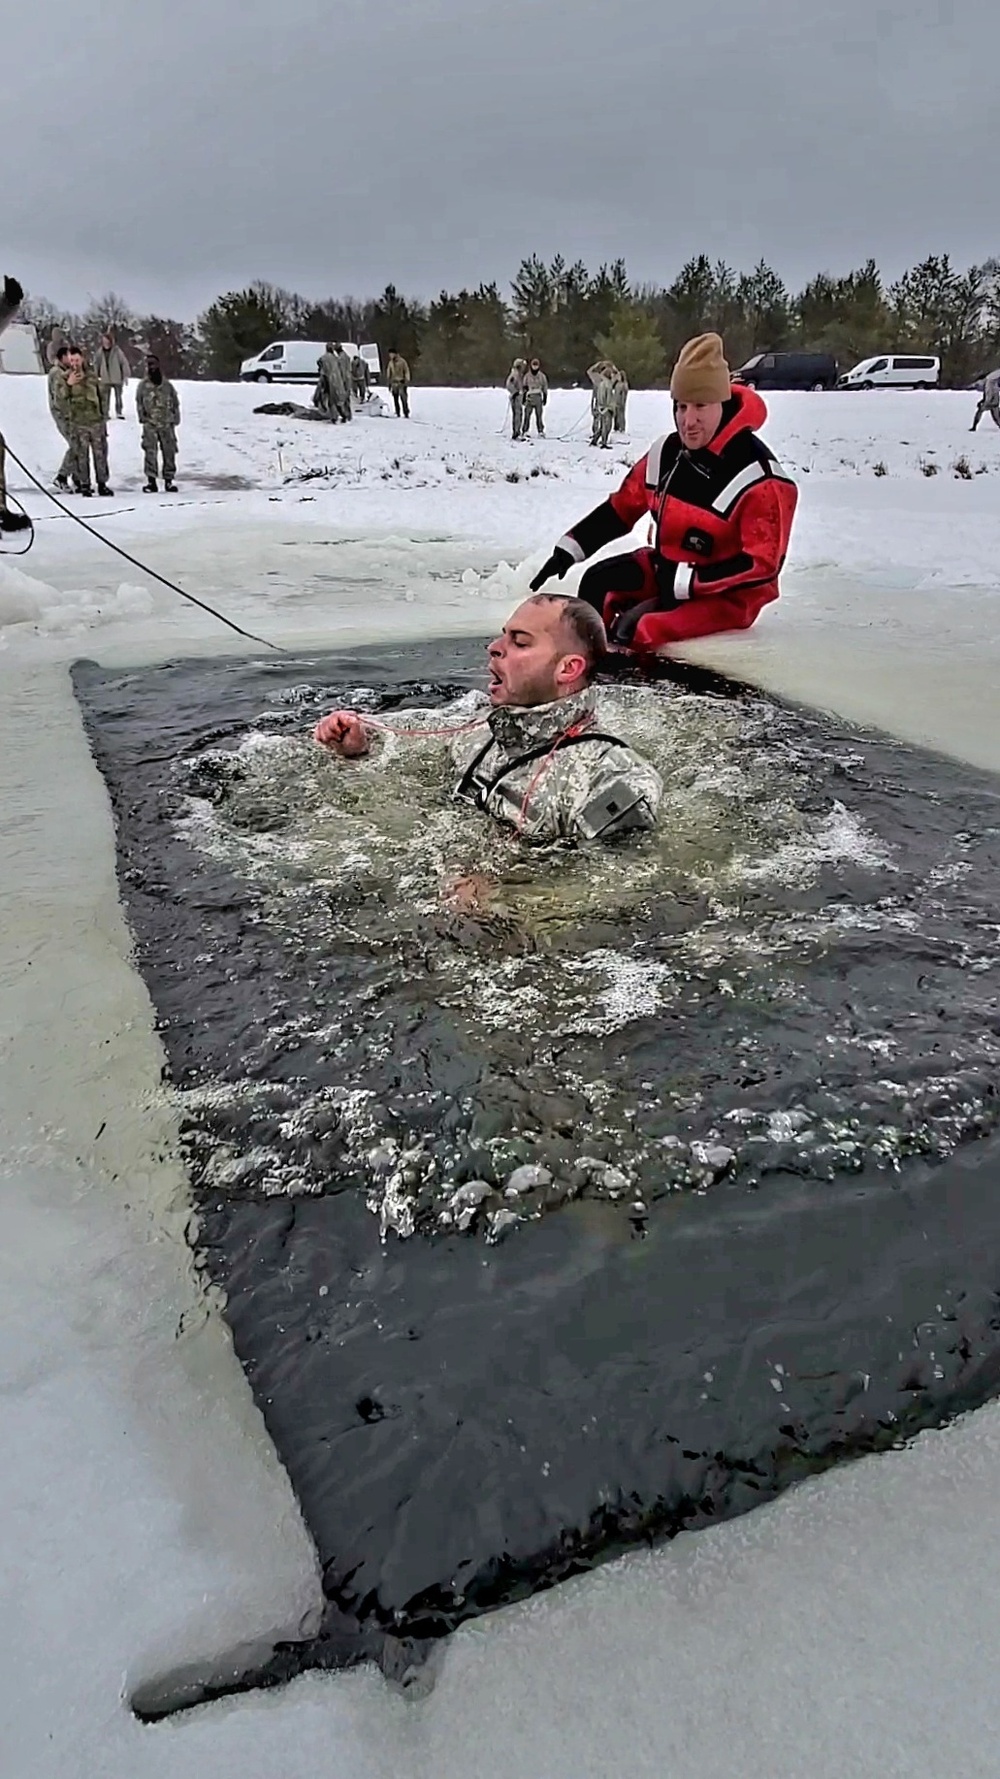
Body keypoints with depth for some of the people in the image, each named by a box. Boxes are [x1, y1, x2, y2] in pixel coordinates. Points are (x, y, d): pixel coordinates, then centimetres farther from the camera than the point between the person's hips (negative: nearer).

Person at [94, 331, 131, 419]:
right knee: (105, 398, 2)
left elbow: (124, 363, -8)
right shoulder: (100, 352, 0)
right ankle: (105, 414, 8)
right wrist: (96, 376, 9)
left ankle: (119, 412, 21)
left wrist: (126, 375, -10)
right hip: (105, 380, 2)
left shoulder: (117, 351, -10)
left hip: (117, 379, -2)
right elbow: (96, 364, 9)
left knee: (118, 397, 9)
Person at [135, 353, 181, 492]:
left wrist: (175, 418, 6)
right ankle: (151, 481, -5)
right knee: (150, 452, -9)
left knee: (169, 451, 2)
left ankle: (169, 480, 11)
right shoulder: (143, 385, 4)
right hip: (150, 424, -1)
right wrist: (142, 417, 5)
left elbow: (175, 403, 11)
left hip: (167, 424, 1)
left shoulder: (167, 384, 5)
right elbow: (139, 403, 13)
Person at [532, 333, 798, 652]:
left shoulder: (760, 478, -22)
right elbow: (622, 507, 10)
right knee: (597, 582, -7)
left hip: (729, 594, -7)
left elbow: (761, 563, -23)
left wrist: (687, 581, -28)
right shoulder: (666, 452, -2)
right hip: (666, 569, 8)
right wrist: (570, 548, 0)